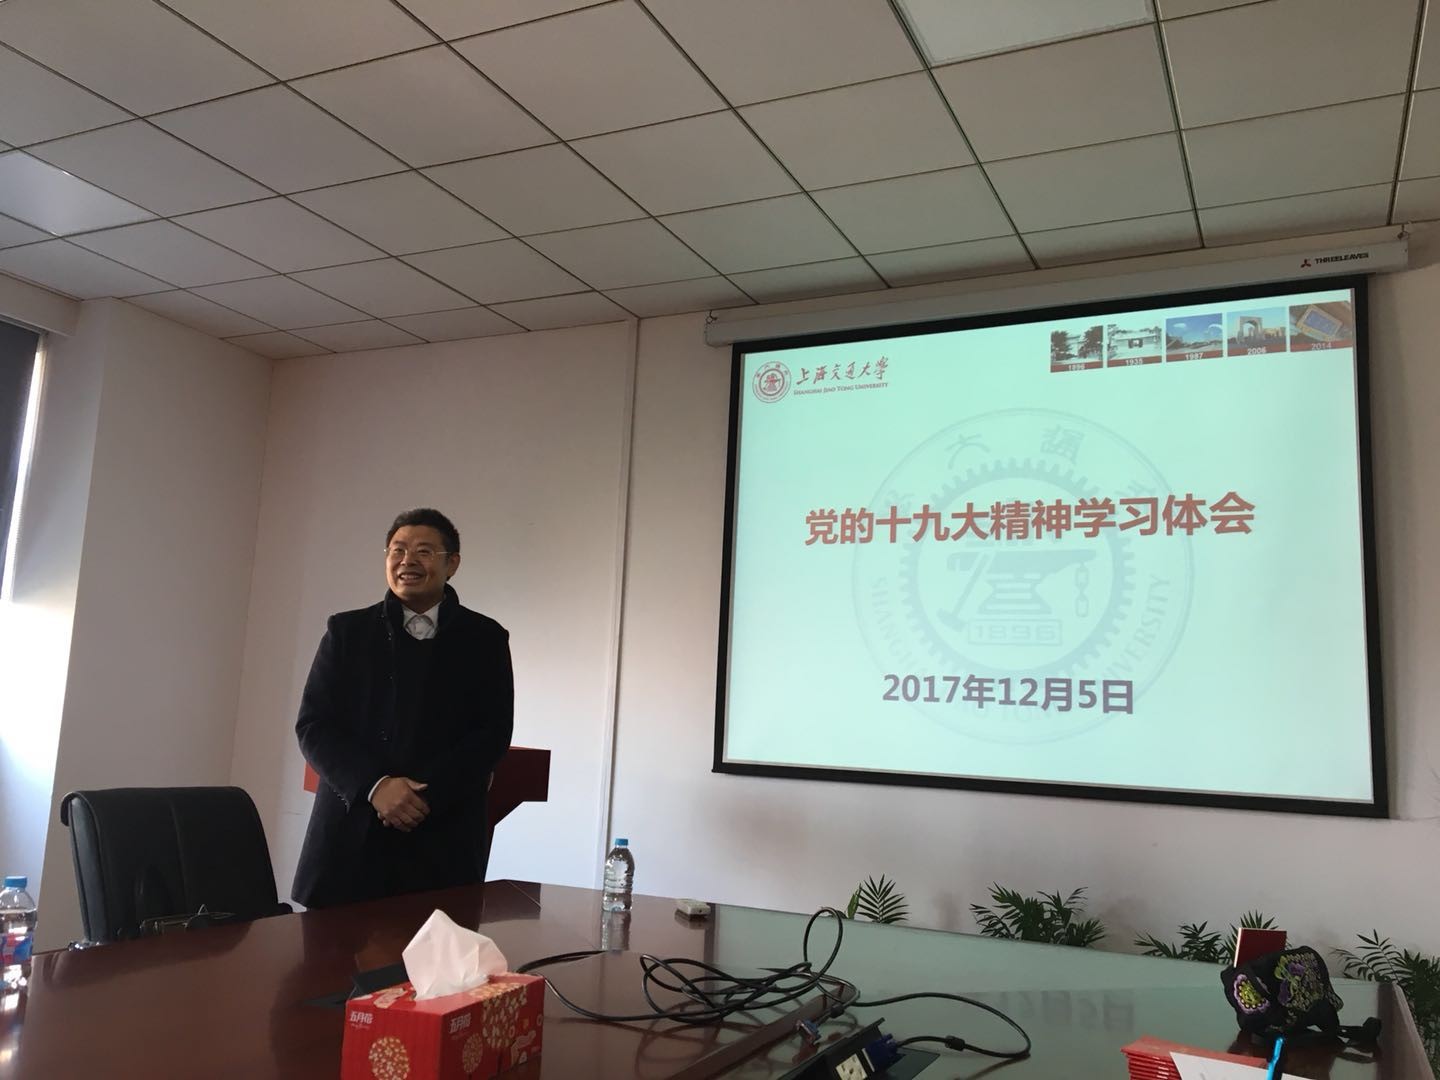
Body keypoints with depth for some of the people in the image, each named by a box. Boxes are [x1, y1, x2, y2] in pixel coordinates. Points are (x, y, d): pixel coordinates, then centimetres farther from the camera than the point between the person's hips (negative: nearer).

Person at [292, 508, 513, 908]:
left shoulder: (484, 639, 6)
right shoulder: (346, 631, 9)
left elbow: (493, 733, 0)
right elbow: (313, 726, 4)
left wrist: (424, 795, -12)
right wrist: (375, 785, -12)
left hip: (444, 843, -1)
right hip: (349, 834, 1)